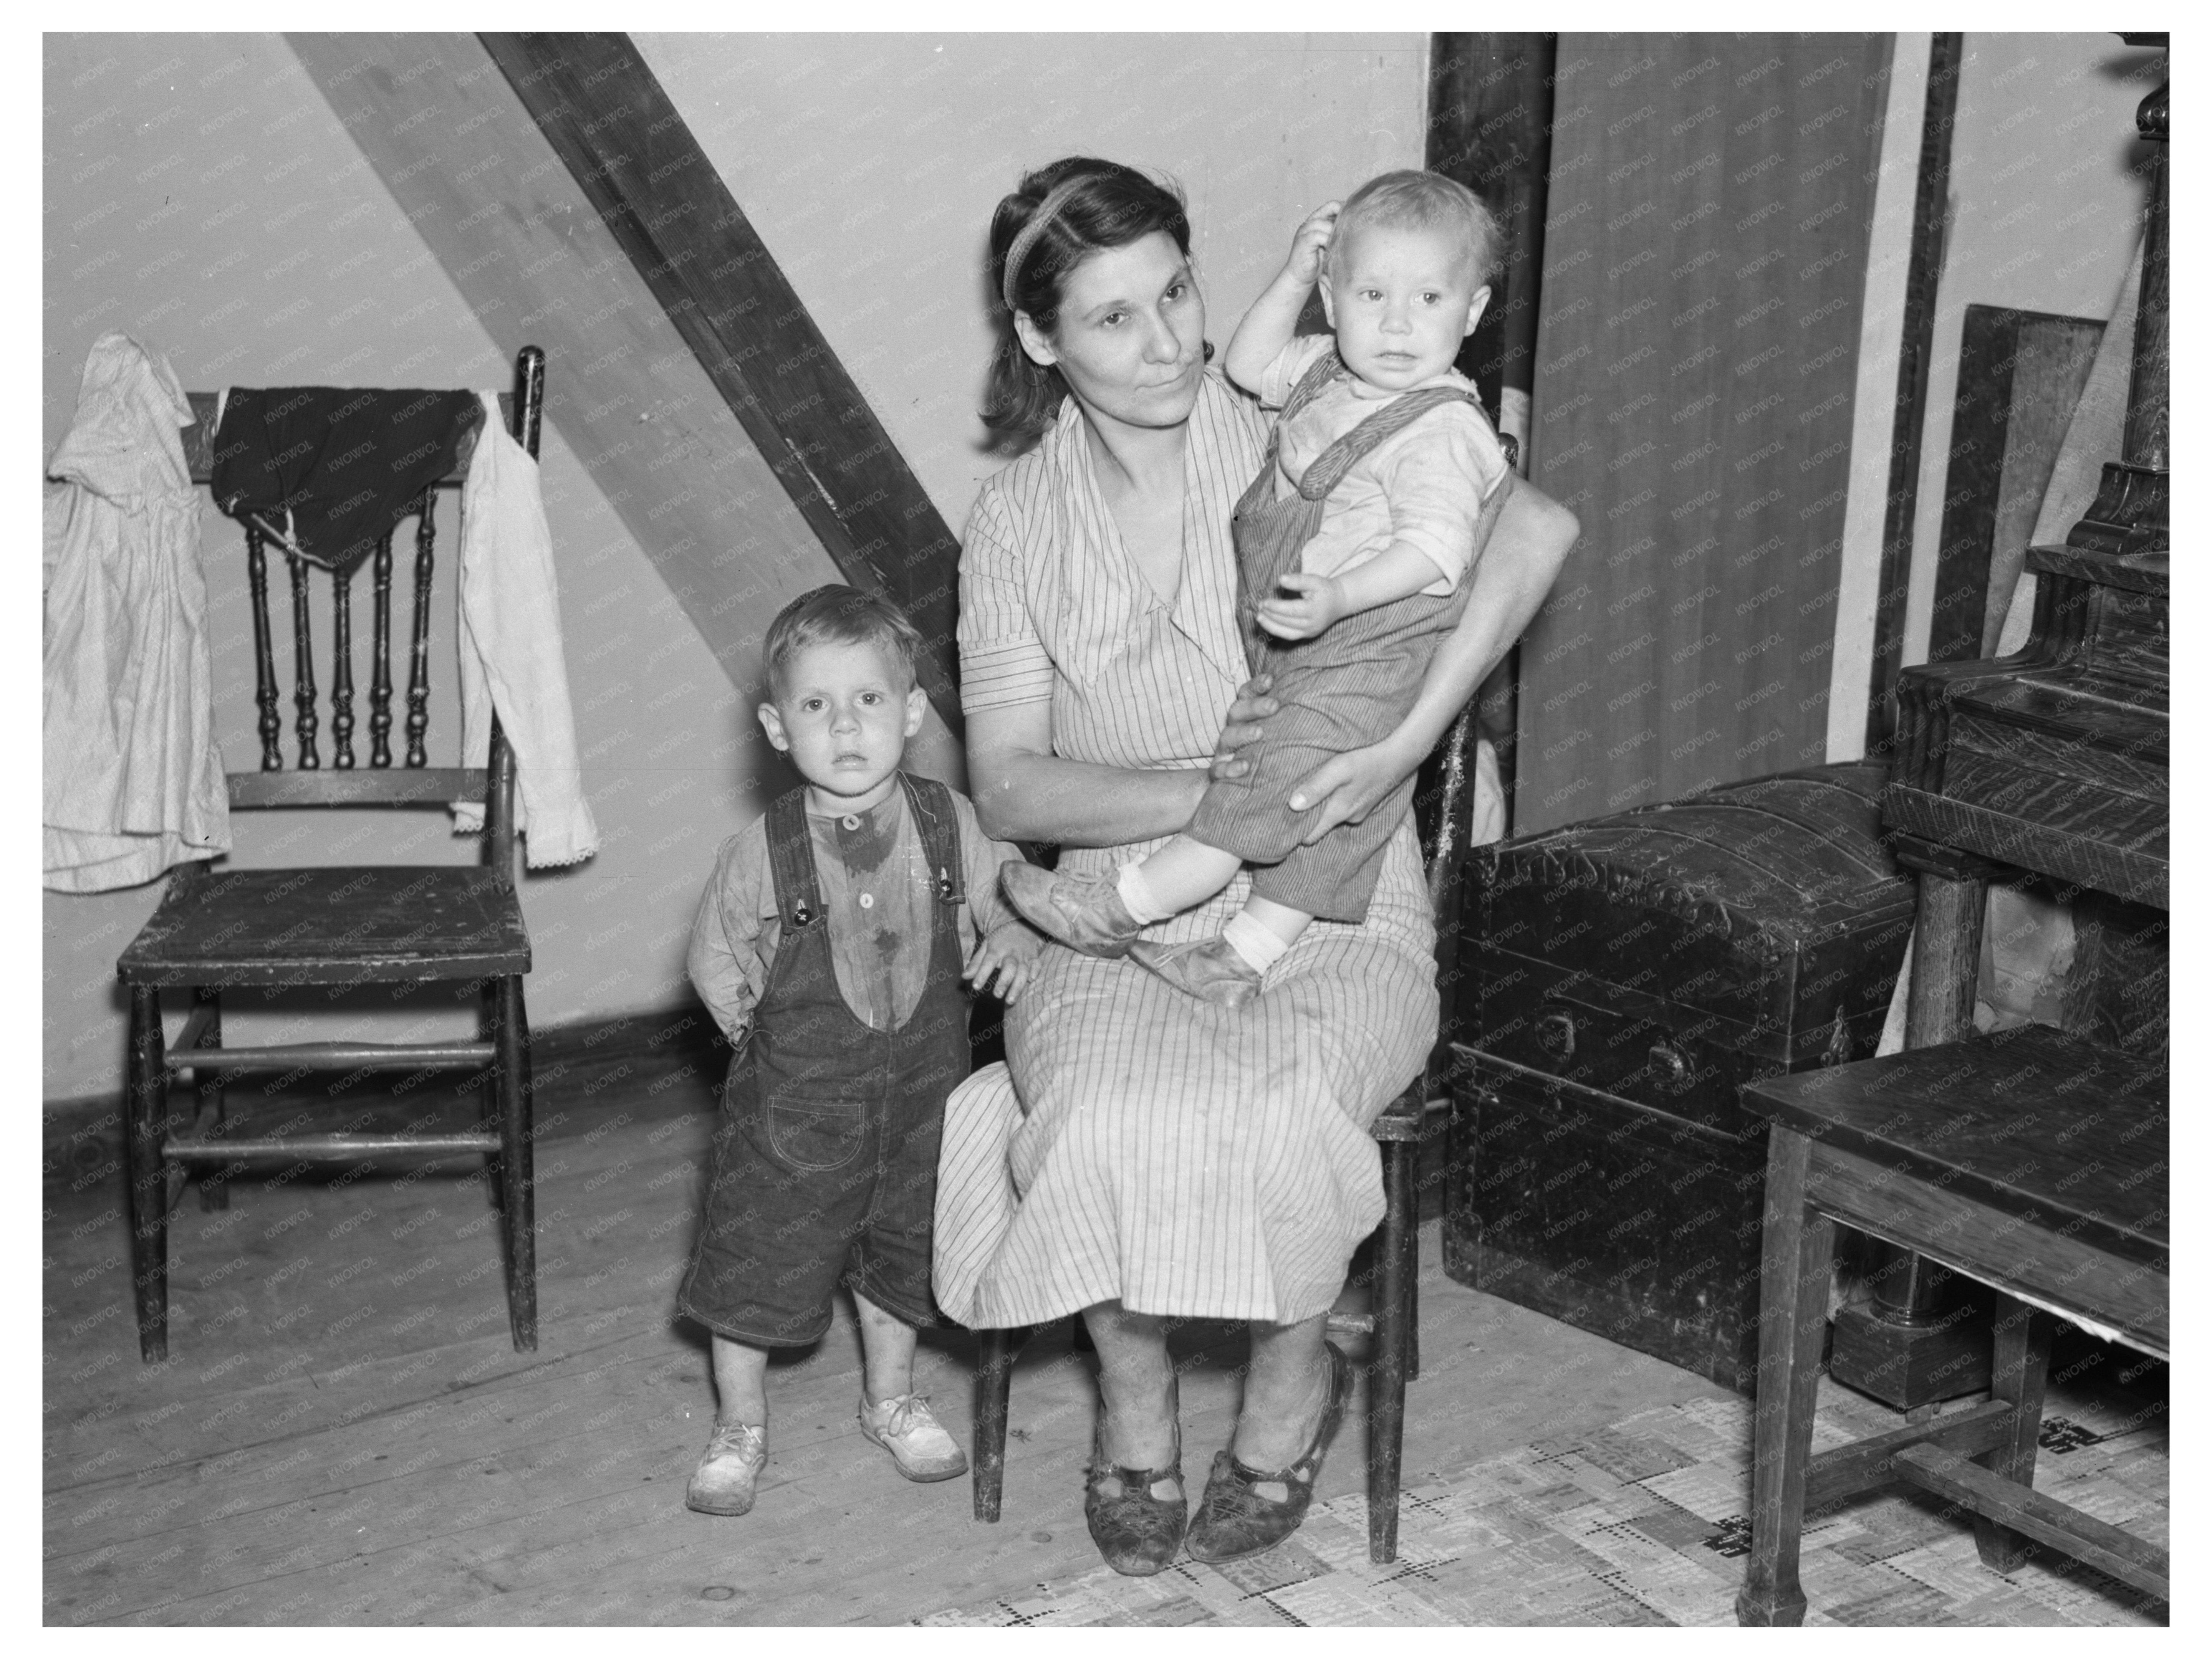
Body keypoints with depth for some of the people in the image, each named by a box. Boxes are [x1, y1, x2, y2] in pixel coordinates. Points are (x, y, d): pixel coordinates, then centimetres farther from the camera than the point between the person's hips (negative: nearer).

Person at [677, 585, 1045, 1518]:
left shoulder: (950, 826, -10)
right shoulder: (761, 853, -16)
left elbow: (1006, 896, 4)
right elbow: (715, 964, -2)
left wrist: (1018, 936, -17)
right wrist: (773, 1033, -6)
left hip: (919, 1094, 3)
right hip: (793, 1105, -2)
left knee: (900, 1257, 21)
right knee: (756, 1262, 8)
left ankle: (891, 1403, 46)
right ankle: (740, 1429, 31)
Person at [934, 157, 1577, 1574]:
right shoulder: (1018, 523, 5)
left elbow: (1538, 527, -15)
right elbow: (1008, 785, -2)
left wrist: (1407, 742, -23)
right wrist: (1202, 789, -18)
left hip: (1334, 919, -1)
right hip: (1120, 923, 1)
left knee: (1275, 1120, -32)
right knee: (1105, 1121, -31)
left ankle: (1294, 1381, 2)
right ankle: (1136, 1405, 0)